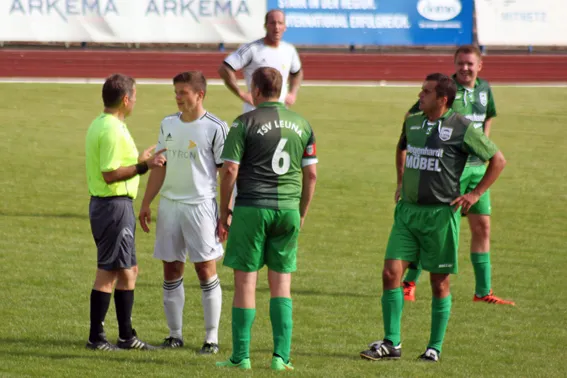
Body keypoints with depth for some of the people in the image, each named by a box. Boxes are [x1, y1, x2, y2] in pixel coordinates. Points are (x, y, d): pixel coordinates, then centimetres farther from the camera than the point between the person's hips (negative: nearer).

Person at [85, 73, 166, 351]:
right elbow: (110, 174, -23)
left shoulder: (100, 125, 13)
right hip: (114, 205, -11)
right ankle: (96, 338, 2)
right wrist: (143, 166, -20)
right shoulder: (112, 130, -19)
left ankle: (126, 336, 21)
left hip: (106, 203, 11)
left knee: (129, 270, 16)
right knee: (108, 272, -4)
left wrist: (139, 160, 24)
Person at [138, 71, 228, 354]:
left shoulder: (215, 128, -7)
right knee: (171, 270, 7)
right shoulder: (168, 124, 10)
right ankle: (175, 335, 15)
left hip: (200, 205, -5)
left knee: (205, 268, -3)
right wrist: (146, 203, 13)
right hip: (169, 204, 5)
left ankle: (211, 337, 4)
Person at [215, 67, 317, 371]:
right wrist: (302, 213, 19)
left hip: (251, 208, -4)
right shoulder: (301, 124, 9)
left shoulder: (245, 123, -4)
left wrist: (224, 214, 1)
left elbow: (230, 171, -7)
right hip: (288, 209, 4)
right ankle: (281, 356, 3)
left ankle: (241, 356, 3)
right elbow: (311, 174, 9)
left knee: (245, 281, 2)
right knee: (282, 283, 9)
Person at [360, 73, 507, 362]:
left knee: (440, 283, 4)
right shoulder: (412, 122, 8)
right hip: (407, 209, 5)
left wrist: (475, 194, -5)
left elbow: (498, 160, -2)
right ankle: (391, 343, 1)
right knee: (391, 272, -5)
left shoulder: (461, 128, -9)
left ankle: (435, 347, 15)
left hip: (441, 213, -5)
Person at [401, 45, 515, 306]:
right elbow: (411, 118, -8)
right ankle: (409, 282, 11)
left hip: (477, 167, 6)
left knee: (482, 227, 7)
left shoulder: (484, 89, 7)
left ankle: (483, 291, 14)